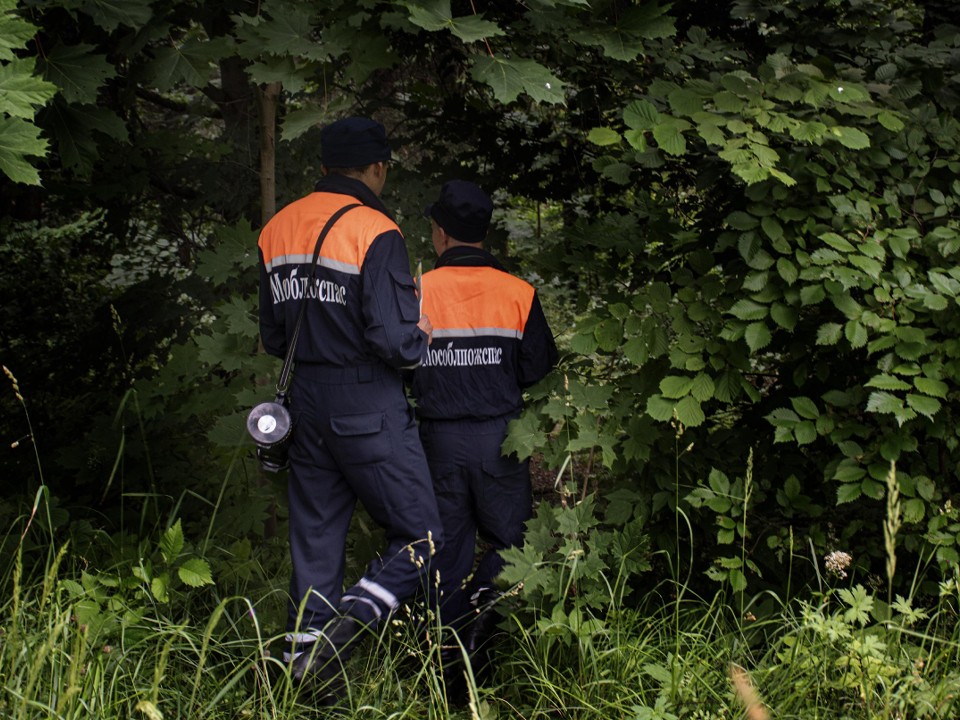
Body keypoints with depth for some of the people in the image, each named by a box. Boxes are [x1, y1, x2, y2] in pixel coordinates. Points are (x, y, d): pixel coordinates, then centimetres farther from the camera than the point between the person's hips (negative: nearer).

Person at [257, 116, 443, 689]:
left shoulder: (278, 228, 9)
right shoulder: (375, 233, -14)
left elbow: (273, 335, 15)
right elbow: (394, 340, -20)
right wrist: (421, 338, 0)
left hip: (307, 403, 7)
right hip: (368, 409, -7)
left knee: (315, 541, 14)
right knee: (421, 538, 1)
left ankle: (305, 672, 16)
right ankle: (345, 628, -17)